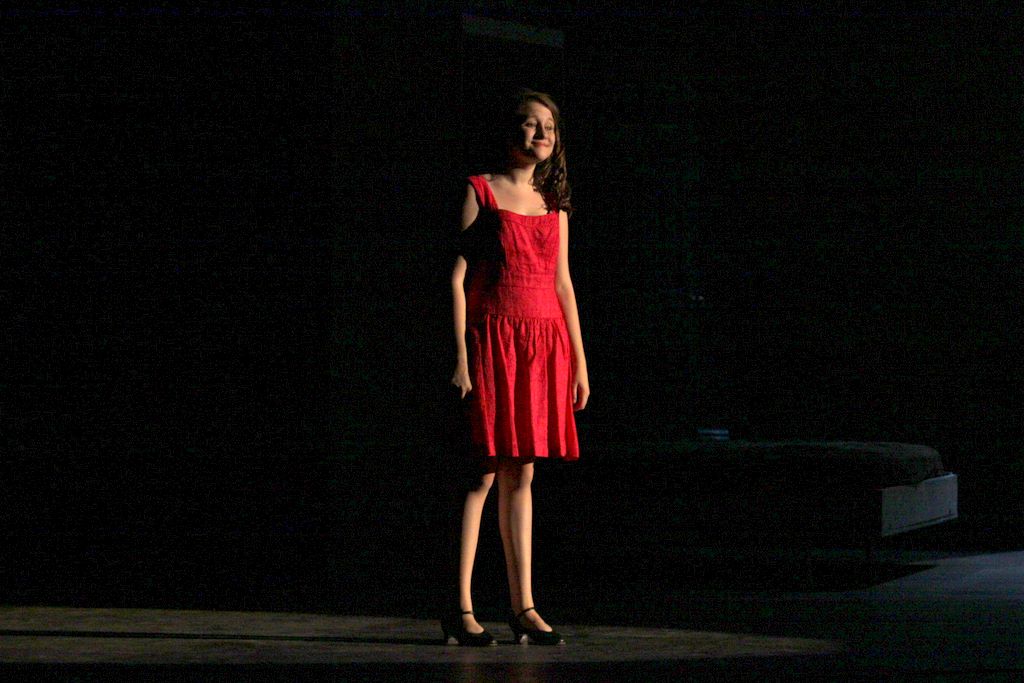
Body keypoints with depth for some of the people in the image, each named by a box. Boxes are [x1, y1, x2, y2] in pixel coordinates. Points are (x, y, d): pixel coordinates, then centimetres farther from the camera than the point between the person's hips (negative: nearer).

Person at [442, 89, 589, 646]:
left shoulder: (554, 203, 16)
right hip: (493, 338, -5)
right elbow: (458, 276, -4)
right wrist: (461, 357, -12)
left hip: (546, 344, 5)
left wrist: (579, 360, 13)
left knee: (521, 475, 6)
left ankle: (523, 605, 7)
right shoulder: (481, 192, 0)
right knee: (484, 473, -8)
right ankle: (461, 610, -7)